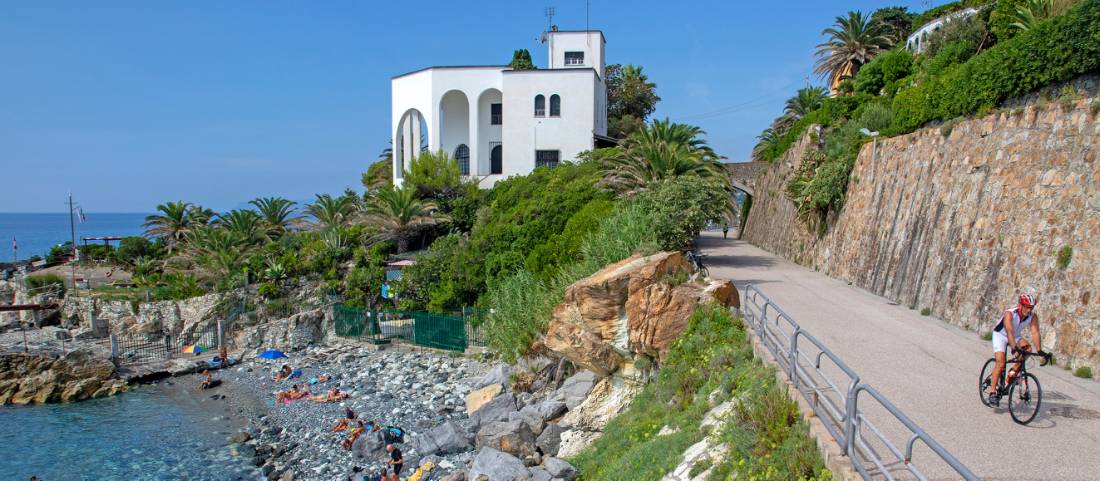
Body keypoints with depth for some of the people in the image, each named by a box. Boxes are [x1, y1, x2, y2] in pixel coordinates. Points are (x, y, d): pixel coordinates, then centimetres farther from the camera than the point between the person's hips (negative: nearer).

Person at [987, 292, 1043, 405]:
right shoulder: (1009, 314, -32)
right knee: (1000, 363, -19)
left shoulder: (1033, 316, -18)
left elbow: (1035, 333, -27)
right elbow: (1009, 331, -44)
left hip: (1016, 336, 5)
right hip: (1000, 335, -5)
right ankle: (992, 392, -14)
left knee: (1027, 347, -26)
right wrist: (1014, 347, -57)